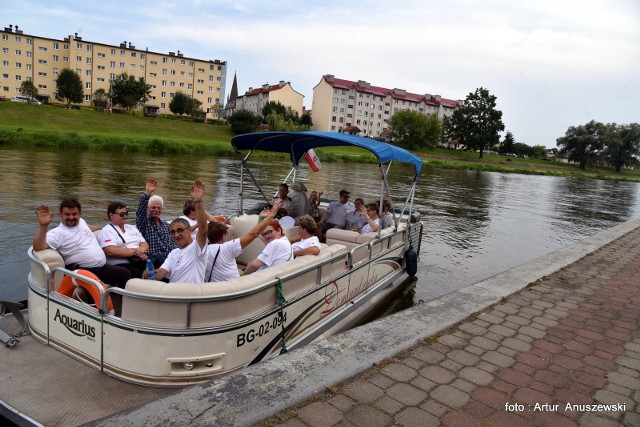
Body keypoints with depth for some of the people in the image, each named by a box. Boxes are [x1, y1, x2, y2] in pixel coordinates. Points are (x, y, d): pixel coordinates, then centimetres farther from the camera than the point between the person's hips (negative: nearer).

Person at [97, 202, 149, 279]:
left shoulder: (131, 228, 24)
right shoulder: (107, 231, 4)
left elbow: (144, 244, 21)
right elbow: (111, 251, -12)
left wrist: (142, 249, -4)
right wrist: (135, 252, -9)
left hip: (140, 261, 6)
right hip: (121, 265, -5)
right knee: (139, 274, -37)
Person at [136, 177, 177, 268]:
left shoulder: (166, 225, 28)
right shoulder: (144, 222, 14)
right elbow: (141, 209, -7)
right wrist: (147, 193, -24)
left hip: (170, 256, 4)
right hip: (153, 258, -4)